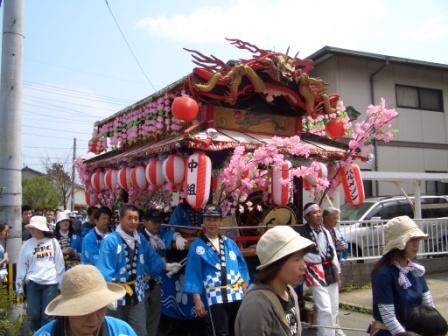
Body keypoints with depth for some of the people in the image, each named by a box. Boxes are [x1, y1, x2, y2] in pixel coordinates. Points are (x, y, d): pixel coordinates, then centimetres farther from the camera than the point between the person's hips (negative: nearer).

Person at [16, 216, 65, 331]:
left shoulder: (53, 242, -1)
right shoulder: (27, 244, 1)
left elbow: (59, 263, 3)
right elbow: (21, 266, 6)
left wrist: (61, 283, 2)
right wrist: (19, 286, 5)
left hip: (51, 283, -1)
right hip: (32, 283, 1)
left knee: (47, 315, 1)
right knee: (33, 314, 4)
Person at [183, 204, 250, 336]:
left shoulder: (230, 243, 10)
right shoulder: (197, 246, -3)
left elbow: (242, 267, 13)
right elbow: (194, 275, -5)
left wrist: (246, 293, 8)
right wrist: (197, 300, -10)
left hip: (237, 295, 5)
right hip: (215, 298, -4)